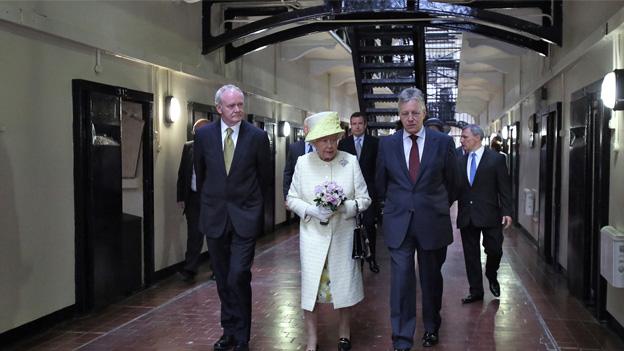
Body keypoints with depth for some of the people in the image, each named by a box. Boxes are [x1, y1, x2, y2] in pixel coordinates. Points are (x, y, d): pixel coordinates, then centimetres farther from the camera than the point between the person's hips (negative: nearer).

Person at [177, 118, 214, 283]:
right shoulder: (188, 147, 6)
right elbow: (182, 173, 9)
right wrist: (181, 197, 4)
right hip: (193, 198, 2)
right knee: (194, 235, 1)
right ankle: (190, 270, 6)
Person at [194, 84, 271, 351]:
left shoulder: (258, 136, -6)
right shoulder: (204, 134, -1)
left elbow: (264, 176, 7)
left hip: (245, 216, -2)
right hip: (214, 216, 3)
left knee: (238, 276, -10)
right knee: (223, 279, 11)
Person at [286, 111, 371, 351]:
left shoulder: (351, 161, -3)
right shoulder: (302, 163, -2)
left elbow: (364, 199, 1)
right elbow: (292, 199, 4)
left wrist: (343, 207, -18)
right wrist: (312, 211, -15)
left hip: (343, 235, 0)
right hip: (312, 235, 0)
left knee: (344, 283, 9)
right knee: (311, 286, -1)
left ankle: (344, 332, 33)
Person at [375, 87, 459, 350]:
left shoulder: (443, 142, -2)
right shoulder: (387, 144, 2)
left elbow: (452, 182, 9)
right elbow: (381, 184, 13)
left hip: (433, 222, 0)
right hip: (398, 223, 0)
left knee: (431, 279, 13)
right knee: (401, 280, -2)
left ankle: (431, 329, 33)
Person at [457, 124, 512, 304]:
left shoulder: (496, 158, -3)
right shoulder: (460, 161, 8)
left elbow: (504, 188, -4)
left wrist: (507, 212, -9)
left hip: (489, 214, -3)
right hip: (466, 215, 3)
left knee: (494, 250, 1)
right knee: (471, 255, 8)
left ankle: (491, 277, 32)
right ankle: (476, 291, 19)